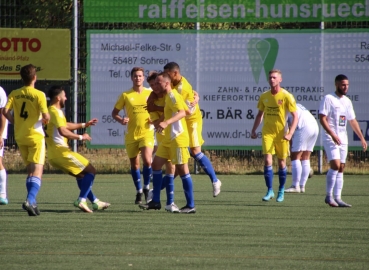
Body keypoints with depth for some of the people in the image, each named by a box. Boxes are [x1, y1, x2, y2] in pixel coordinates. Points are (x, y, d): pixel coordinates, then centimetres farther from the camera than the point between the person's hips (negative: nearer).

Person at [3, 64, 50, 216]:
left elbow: (5, 111, -8)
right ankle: (30, 200, -24)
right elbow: (46, 116, -18)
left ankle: (32, 202, 13)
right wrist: (45, 120, 5)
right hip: (35, 135, -5)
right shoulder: (39, 95, -11)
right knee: (37, 171, -5)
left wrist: (15, 122, 8)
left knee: (30, 170, 17)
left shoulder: (14, 94, 2)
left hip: (20, 136, 5)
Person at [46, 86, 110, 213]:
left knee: (81, 174, 24)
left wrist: (84, 125, 35)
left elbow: (65, 125, 33)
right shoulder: (56, 112, -14)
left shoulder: (50, 111, 18)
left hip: (53, 154, 10)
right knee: (91, 171, -3)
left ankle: (95, 202, 28)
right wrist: (81, 137, -15)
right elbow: (63, 131, -26)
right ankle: (81, 200, -13)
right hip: (61, 151, -10)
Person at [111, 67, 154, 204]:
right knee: (134, 164, 7)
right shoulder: (126, 95, 1)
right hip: (131, 134, 1)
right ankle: (139, 192, 23)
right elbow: (114, 113, 7)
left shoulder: (150, 94, 3)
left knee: (147, 160, -19)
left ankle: (146, 188, 3)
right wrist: (121, 120, -13)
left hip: (146, 132, -1)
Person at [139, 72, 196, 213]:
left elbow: (182, 112, -31)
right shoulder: (167, 97, 15)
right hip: (168, 138, 10)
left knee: (182, 170, -7)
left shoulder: (173, 95, -15)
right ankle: (155, 202, 12)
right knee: (156, 165, 8)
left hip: (178, 138, -10)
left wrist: (166, 122, -44)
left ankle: (190, 206, -3)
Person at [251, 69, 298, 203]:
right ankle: (270, 191, -4)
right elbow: (260, 114, 18)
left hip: (281, 134, -2)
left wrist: (290, 133, -17)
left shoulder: (286, 96, -8)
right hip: (267, 133, 2)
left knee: (281, 162, 6)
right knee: (267, 160, -10)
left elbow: (295, 117, -7)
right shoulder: (264, 96, 5)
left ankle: (281, 191, 21)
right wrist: (254, 130, 10)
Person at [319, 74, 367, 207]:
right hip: (330, 138, -7)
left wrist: (362, 138, 16)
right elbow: (322, 119, -15)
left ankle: (337, 198, 7)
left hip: (343, 139, 7)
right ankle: (329, 196, -9)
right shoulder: (328, 99, -8)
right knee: (335, 165, -17)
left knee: (341, 168, 5)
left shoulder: (347, 101, 14)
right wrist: (332, 134, -24)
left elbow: (352, 121, 21)